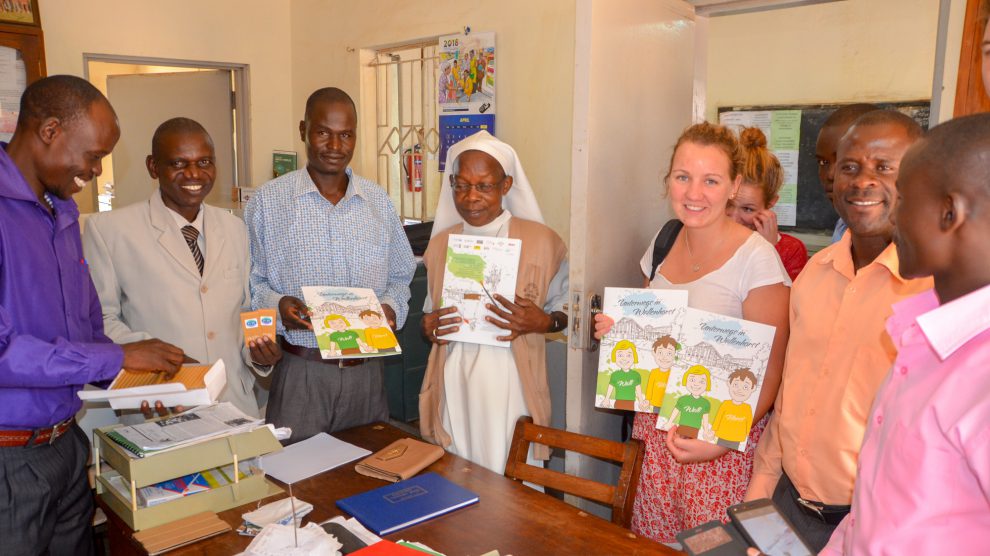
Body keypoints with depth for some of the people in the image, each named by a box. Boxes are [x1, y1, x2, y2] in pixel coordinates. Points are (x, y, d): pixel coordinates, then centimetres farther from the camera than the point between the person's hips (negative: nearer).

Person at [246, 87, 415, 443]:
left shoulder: (378, 201, 7)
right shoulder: (267, 201, -2)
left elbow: (400, 276, 13)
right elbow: (250, 281, 1)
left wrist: (391, 307, -5)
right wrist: (276, 305, -18)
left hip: (367, 371, 3)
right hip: (300, 373, -3)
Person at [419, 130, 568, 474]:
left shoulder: (541, 241, -4)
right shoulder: (439, 244, 9)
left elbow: (567, 307, 3)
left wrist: (543, 322, -16)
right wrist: (428, 328, -1)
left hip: (511, 385, -3)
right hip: (452, 386, 3)